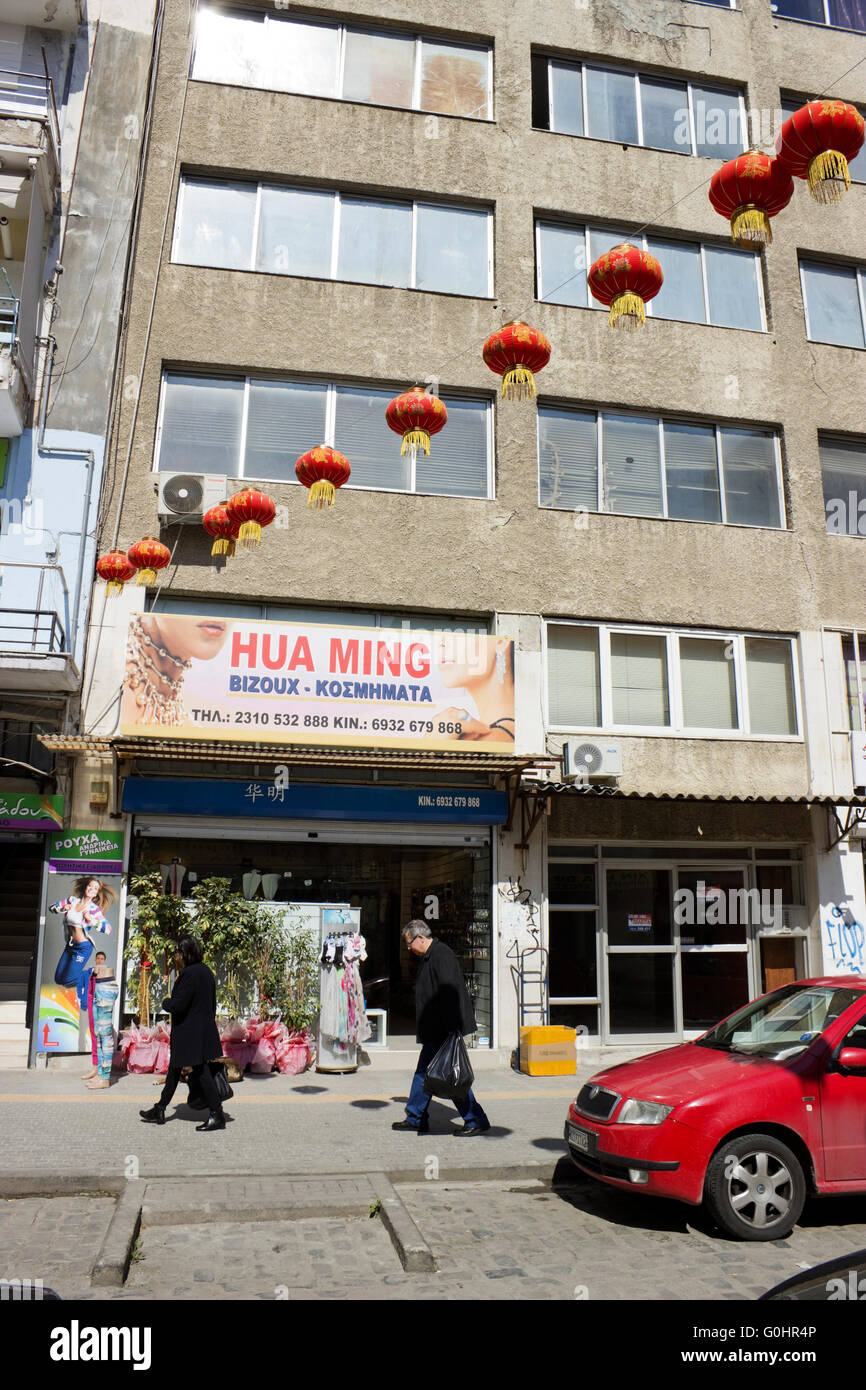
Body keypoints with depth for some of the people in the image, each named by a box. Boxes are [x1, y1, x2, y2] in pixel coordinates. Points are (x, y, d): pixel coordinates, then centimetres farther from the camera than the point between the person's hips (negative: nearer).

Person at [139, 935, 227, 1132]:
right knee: (174, 1069, 19)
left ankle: (217, 1115, 0)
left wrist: (165, 1002, -2)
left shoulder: (189, 973, -21)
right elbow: (212, 1005, 14)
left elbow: (177, 1005, -23)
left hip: (189, 1032, -10)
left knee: (200, 1071, -4)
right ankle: (159, 1110, 30)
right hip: (204, 1031, 10)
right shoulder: (206, 972, 8)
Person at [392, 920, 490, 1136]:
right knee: (423, 1072, 15)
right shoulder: (430, 956, 14)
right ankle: (416, 1118, 26)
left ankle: (476, 1121, 6)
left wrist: (451, 1029, -26)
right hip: (436, 1031, 10)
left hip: (444, 1031, -10)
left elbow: (449, 993, -25)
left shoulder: (441, 955, -19)